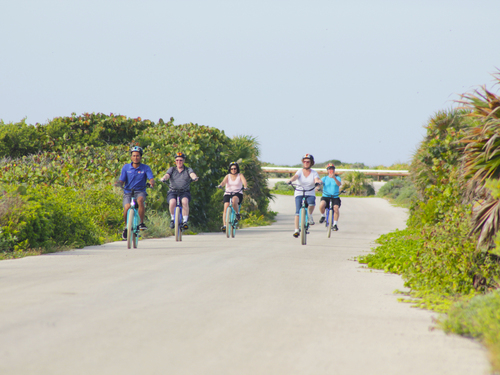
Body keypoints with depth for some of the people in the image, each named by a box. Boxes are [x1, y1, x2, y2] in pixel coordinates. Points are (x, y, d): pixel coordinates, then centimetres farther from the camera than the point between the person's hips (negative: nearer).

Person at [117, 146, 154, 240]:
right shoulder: (126, 167, 4)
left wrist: (152, 182, -34)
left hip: (140, 192, -1)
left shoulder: (145, 168, 1)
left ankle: (142, 223, -23)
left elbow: (151, 178, -11)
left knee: (140, 200, -36)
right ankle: (126, 226, 2)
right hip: (128, 192, 1)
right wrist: (118, 184, -24)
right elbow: (121, 181, -1)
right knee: (127, 207, -26)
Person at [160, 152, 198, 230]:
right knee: (172, 202, -32)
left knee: (185, 201, -35)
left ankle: (185, 221, -27)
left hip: (184, 192, -1)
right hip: (173, 192, 1)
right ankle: (172, 219, -6)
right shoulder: (172, 169, 14)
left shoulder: (188, 170, 12)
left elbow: (192, 174, -10)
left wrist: (195, 177, -34)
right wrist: (164, 178, -29)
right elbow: (167, 175, -5)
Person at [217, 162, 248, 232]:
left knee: (234, 200, -37)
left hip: (238, 194, -2)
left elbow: (244, 180, -14)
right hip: (228, 194, 2)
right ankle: (224, 225, -19)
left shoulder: (240, 175, 5)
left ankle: (237, 213, -14)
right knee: (226, 208, -17)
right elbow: (224, 181, -12)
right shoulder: (228, 176, 8)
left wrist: (245, 186, -36)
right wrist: (220, 185, -35)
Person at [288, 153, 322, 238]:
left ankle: (310, 215, -3)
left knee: (312, 203, -33)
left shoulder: (314, 173, 4)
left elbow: (317, 179, -15)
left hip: (310, 194, 0)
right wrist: (290, 180, -40)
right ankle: (296, 230, -12)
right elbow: (295, 177, -18)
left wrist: (318, 182, -39)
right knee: (298, 211, -15)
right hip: (299, 194, 0)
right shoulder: (300, 171, 2)